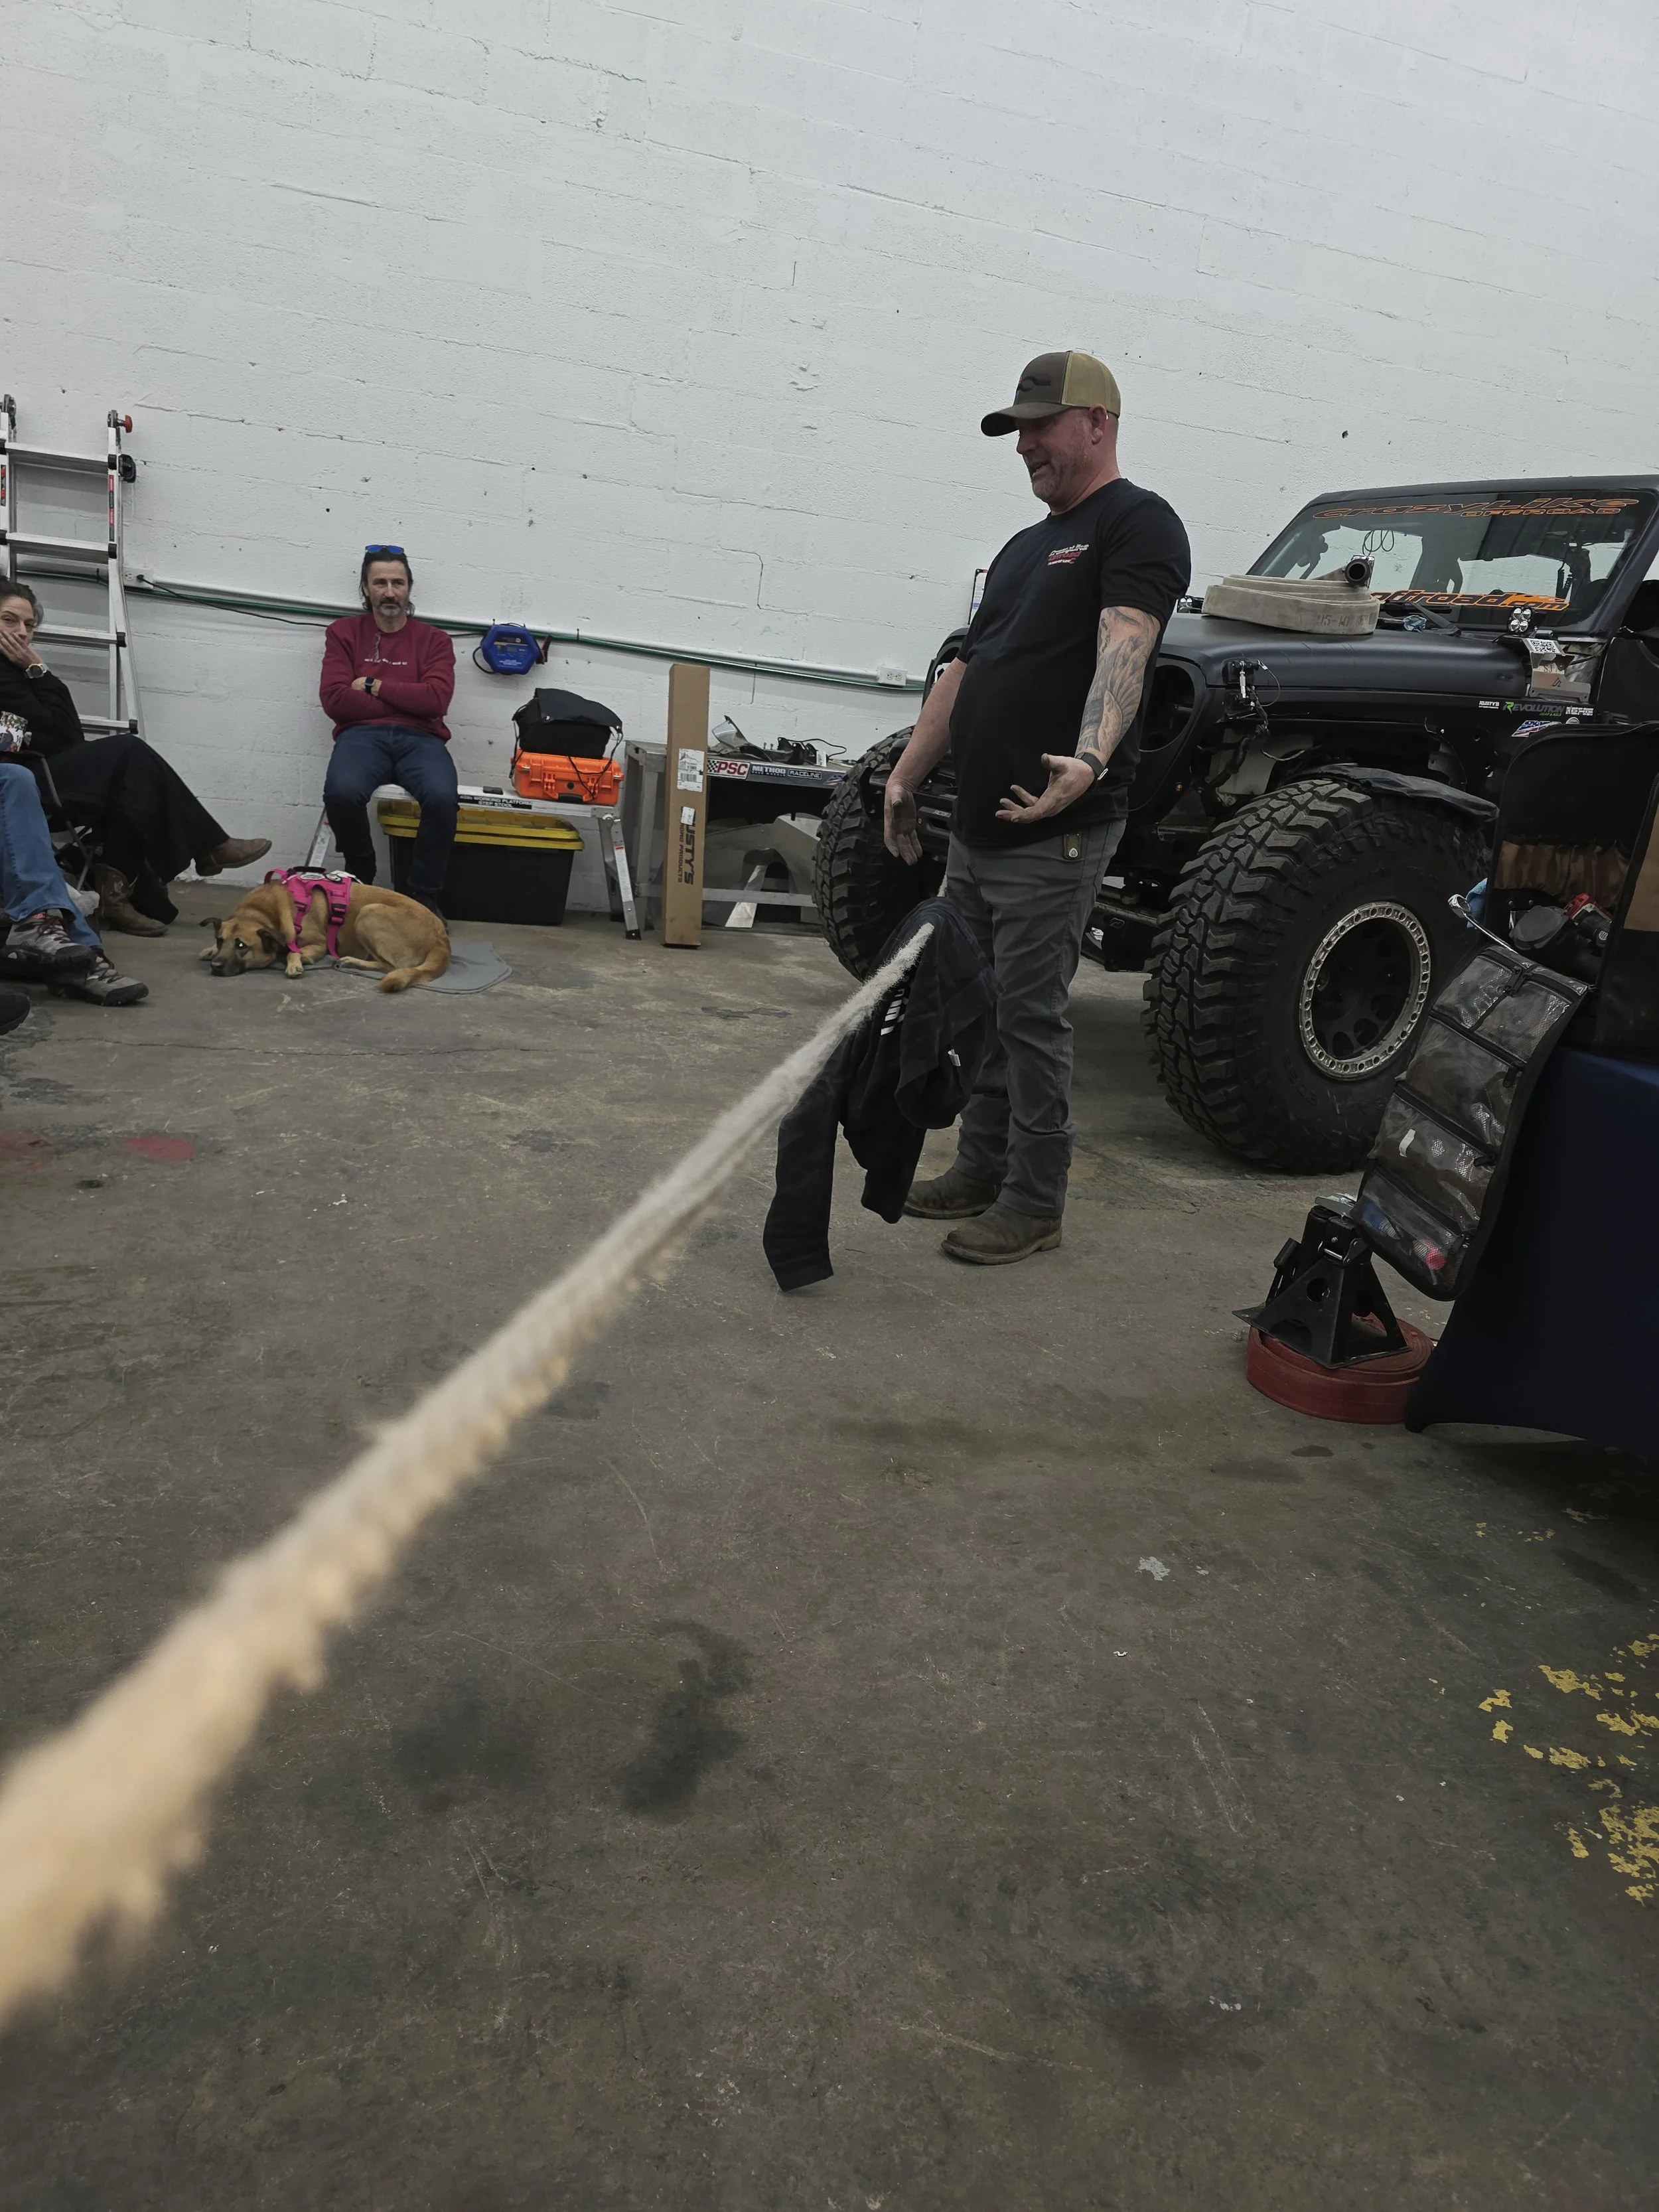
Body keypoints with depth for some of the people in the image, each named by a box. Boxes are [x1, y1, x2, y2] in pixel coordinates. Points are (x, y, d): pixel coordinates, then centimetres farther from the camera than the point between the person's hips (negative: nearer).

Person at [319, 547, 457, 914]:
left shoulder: (434, 639, 14)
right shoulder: (344, 632, 14)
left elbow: (436, 700, -4)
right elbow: (334, 700, -1)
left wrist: (375, 685, -1)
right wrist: (408, 701, -1)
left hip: (419, 739, 0)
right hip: (363, 735, 0)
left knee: (442, 799, -34)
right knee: (341, 793, -34)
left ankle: (424, 894, -12)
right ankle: (360, 881, -5)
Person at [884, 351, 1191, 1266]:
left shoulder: (1138, 525, -6)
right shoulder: (1026, 544, 22)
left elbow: (1123, 649, -23)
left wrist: (1089, 760, -40)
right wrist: (906, 775, 19)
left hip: (1056, 833, -9)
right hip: (977, 824, 9)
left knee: (1029, 1014, -4)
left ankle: (1034, 1204, 8)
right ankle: (981, 1169, 26)